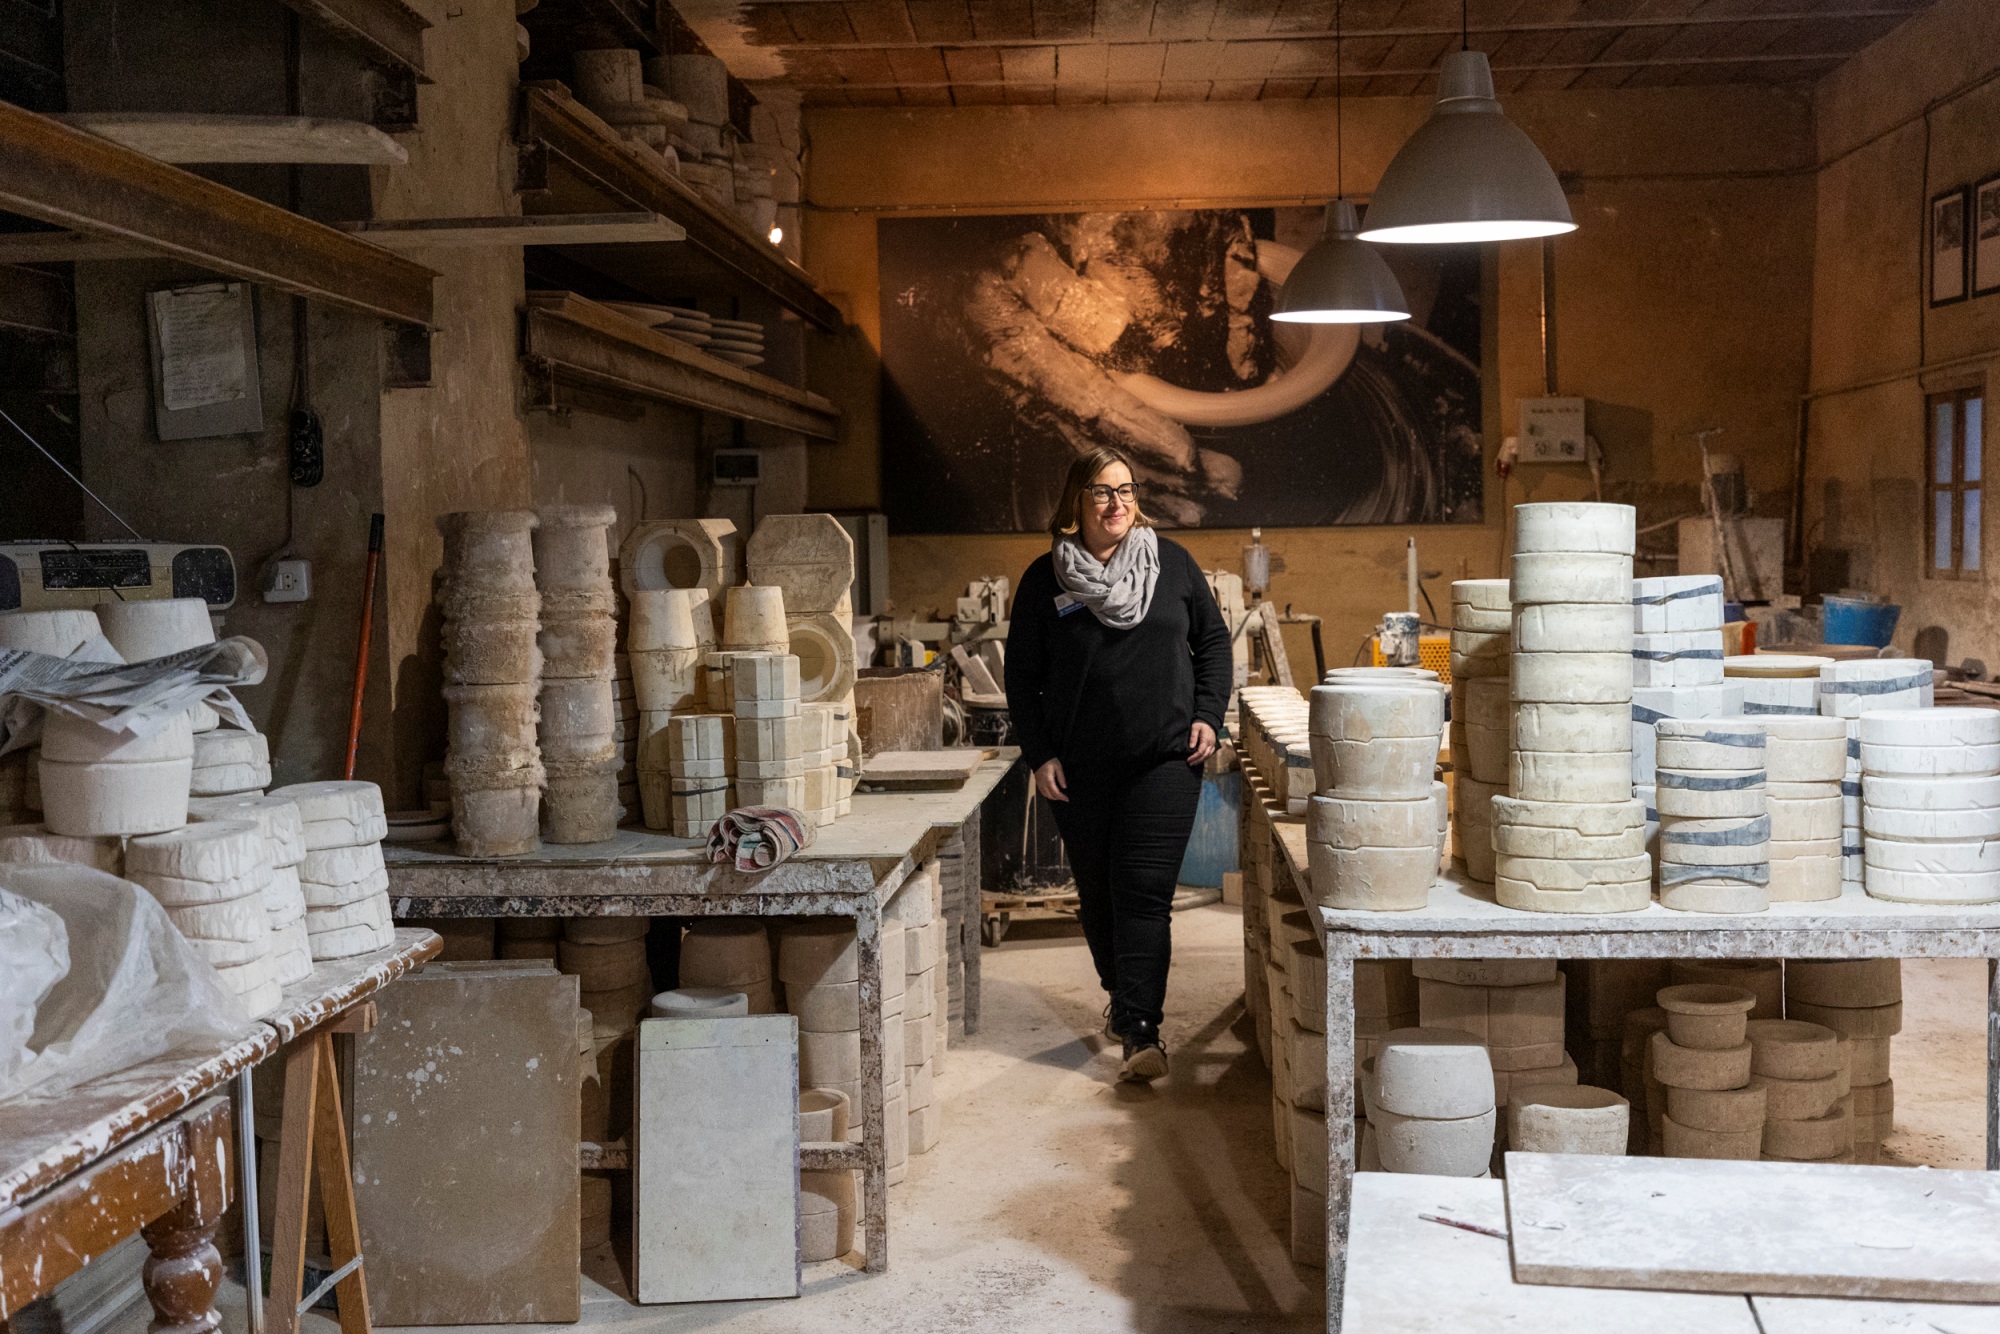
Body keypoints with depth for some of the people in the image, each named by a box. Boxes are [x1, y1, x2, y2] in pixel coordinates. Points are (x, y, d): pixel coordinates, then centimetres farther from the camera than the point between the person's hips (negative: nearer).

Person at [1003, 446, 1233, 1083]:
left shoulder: (1173, 563, 3)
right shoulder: (1045, 578, 1)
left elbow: (1213, 640, 13)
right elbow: (1021, 673, 5)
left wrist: (1207, 715, 1)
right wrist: (1039, 755, -2)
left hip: (1164, 760, -1)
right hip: (1081, 767, 1)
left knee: (1144, 892, -9)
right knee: (1097, 891, 12)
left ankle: (1141, 1030, -9)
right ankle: (1122, 994, 34)